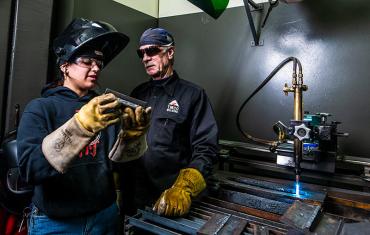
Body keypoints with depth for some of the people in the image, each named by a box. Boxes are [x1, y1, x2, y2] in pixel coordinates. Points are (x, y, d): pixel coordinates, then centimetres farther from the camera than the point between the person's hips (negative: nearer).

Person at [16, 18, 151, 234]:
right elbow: (30, 167, -23)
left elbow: (116, 154, -12)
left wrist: (132, 133, -32)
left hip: (105, 216, 3)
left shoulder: (105, 108, -1)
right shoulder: (40, 108, -9)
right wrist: (82, 124, -35)